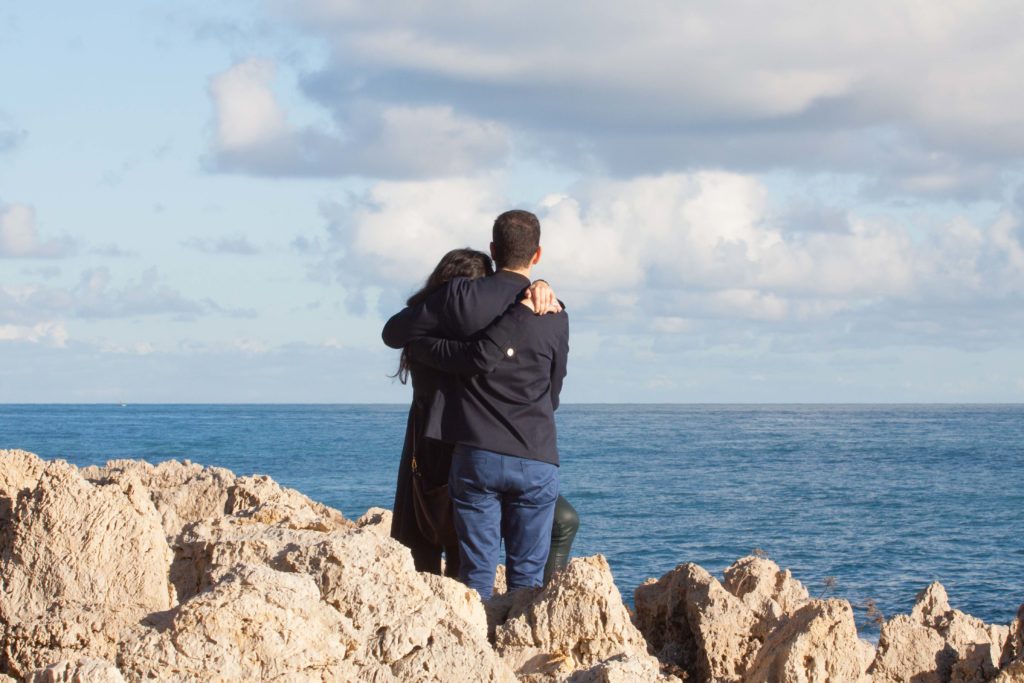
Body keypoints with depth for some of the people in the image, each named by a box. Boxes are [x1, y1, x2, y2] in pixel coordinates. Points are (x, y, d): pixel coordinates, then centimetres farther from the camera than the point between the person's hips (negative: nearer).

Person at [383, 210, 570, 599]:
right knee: (527, 580, 5)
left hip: (476, 456, -1)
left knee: (477, 574, 4)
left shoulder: (460, 297, -3)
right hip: (537, 461, 1)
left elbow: (393, 333, 4)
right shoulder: (555, 317, 3)